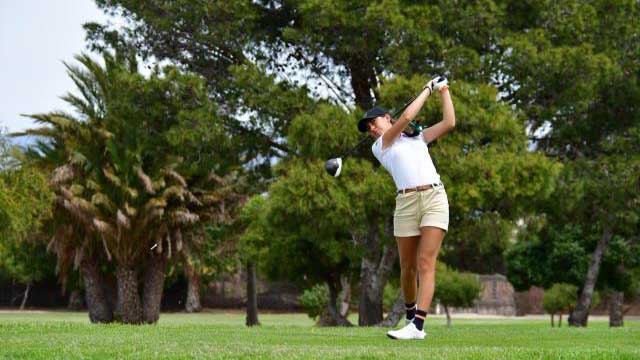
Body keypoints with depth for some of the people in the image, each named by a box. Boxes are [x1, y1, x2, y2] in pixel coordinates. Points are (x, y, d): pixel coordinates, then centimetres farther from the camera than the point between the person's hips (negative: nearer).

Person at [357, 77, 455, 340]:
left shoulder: (418, 139, 25)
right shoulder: (379, 146, 13)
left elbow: (449, 123, 17)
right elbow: (407, 116, 6)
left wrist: (444, 90, 20)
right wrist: (428, 88, 15)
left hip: (435, 197, 0)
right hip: (406, 202, 0)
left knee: (426, 263, -12)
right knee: (407, 267, 0)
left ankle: (417, 326, -22)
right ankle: (411, 316, 21)